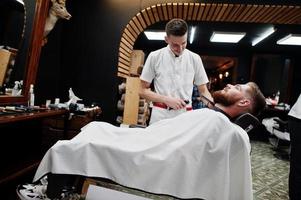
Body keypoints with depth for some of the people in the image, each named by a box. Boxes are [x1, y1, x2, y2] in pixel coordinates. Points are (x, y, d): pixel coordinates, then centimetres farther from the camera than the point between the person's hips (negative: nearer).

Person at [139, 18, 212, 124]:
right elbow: (143, 91, 1)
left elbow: (203, 90, 10)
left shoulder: (195, 59, 3)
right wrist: (166, 100, -13)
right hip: (160, 115, -1)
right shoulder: (155, 56, -2)